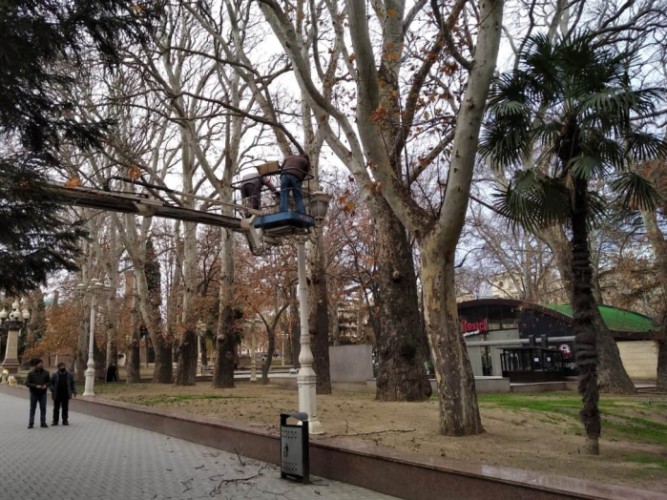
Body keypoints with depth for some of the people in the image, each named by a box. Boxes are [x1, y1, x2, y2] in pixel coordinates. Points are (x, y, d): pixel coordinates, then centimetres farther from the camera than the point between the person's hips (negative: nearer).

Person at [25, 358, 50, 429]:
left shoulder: (45, 372, 2)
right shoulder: (31, 373, -5)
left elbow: (49, 381, 9)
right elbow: (27, 383, -8)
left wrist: (46, 385, -12)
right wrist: (36, 386, -21)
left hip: (43, 393, 2)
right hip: (34, 394, -2)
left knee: (43, 408, 3)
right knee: (32, 408, 6)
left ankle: (43, 422, 10)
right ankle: (31, 423, 13)